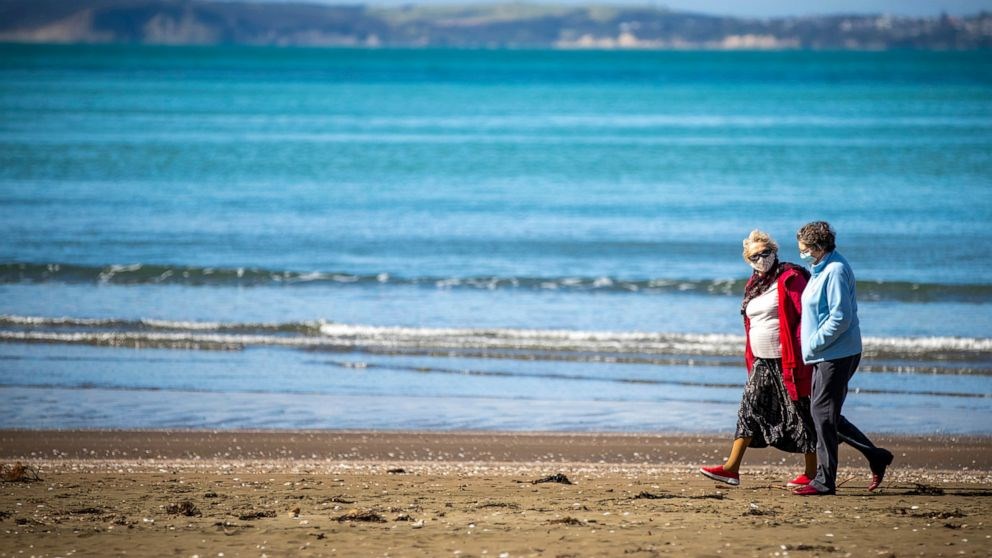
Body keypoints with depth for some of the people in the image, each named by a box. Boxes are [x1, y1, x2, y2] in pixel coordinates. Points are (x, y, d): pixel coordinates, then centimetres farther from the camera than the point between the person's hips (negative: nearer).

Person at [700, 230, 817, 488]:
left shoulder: (790, 278, -11)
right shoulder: (754, 284, 14)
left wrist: (800, 354, -20)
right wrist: (750, 358, 20)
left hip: (787, 360, -8)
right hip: (762, 361, 8)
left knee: (799, 414, -1)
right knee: (750, 409, 5)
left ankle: (812, 473, 7)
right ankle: (731, 468, 5)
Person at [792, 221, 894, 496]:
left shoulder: (835, 271, -16)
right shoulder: (821, 269, 15)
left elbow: (840, 318, -22)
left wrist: (812, 344, -17)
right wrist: (811, 348, 15)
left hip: (836, 356, -10)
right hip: (826, 356, 10)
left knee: (823, 414, -7)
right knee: (825, 415, 13)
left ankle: (824, 480, -2)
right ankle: (876, 456, 19)